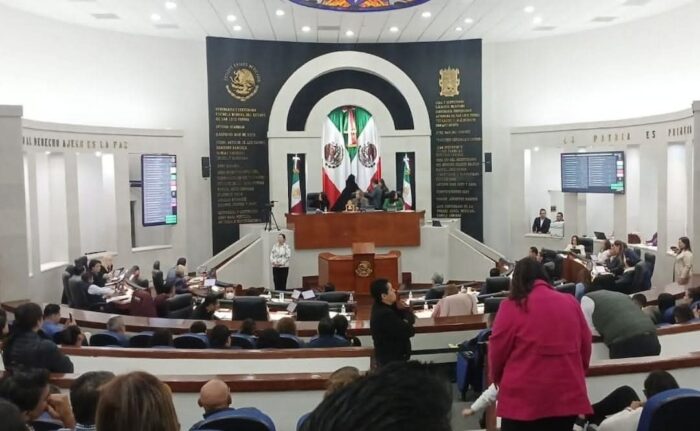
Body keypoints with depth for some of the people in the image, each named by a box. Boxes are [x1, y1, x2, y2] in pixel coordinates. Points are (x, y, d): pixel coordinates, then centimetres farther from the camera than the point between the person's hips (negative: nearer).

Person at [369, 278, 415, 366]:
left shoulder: (382, 307, 3)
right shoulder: (385, 314, -28)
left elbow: (411, 319, 5)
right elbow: (409, 331, -24)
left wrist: (404, 309, -17)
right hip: (391, 360, -10)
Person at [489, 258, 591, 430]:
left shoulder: (512, 306, -7)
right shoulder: (570, 303, 3)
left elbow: (497, 352, -2)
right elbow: (585, 347, 10)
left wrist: (498, 379, 17)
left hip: (523, 398, -4)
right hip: (566, 395, 4)